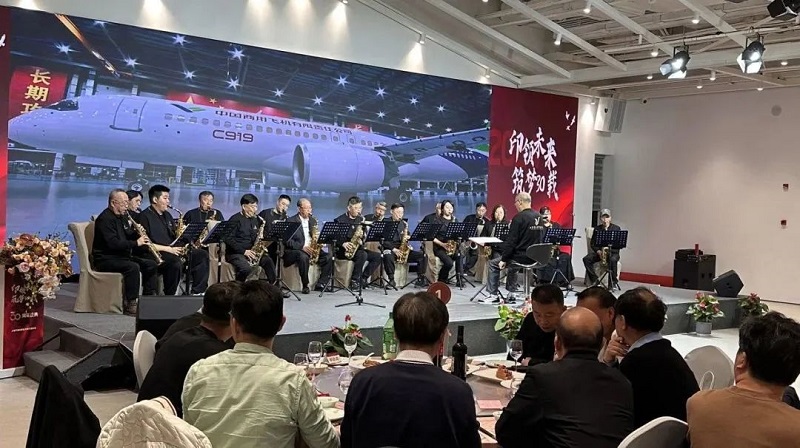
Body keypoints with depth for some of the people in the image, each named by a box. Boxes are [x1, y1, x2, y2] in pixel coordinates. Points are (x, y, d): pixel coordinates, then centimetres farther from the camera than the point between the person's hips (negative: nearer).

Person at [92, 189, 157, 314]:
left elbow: (128, 238, 21)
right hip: (105, 259, -10)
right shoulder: (105, 218, -15)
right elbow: (113, 243, -26)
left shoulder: (123, 216, 15)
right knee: (133, 267, -33)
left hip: (123, 256, 10)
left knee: (151, 265, -1)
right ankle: (130, 304, -29)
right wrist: (136, 243, -23)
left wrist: (137, 234, -2)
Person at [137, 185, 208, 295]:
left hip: (173, 250, 9)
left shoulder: (167, 215, 21)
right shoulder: (145, 216, -7)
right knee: (176, 263, -38)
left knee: (202, 255, -3)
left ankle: (197, 292, -4)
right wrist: (168, 249, -18)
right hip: (157, 253, -9)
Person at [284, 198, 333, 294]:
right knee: (303, 256, -38)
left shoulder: (313, 220, 16)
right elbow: (288, 240, -11)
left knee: (329, 257, -16)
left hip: (312, 250, 6)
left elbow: (317, 236, 19)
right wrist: (302, 247, -23)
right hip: (294, 251, -6)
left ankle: (321, 284, -10)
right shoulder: (291, 221, -3)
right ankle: (305, 285, -23)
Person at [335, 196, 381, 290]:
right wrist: (343, 243, -26)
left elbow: (365, 235, 15)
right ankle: (354, 281, -22)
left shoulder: (361, 219, 13)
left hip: (358, 248, 7)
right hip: (342, 250, -7)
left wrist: (362, 240, -9)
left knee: (377, 257, -12)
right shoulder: (340, 220, -5)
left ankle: (363, 278, -6)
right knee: (362, 255, -33)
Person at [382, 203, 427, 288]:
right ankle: (391, 280, -29)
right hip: (390, 249, -5)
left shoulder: (403, 224, 17)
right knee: (388, 256, -41)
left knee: (422, 256, -12)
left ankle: (420, 279, -10)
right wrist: (394, 249, -20)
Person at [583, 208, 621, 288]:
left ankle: (614, 282, -22)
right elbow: (593, 243, 8)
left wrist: (609, 250, -22)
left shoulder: (616, 228, 3)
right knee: (586, 259, -24)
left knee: (612, 260, -39)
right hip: (599, 251, 3)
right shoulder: (597, 229, 11)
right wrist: (598, 251, -13)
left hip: (613, 252, -3)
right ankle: (594, 280, -15)